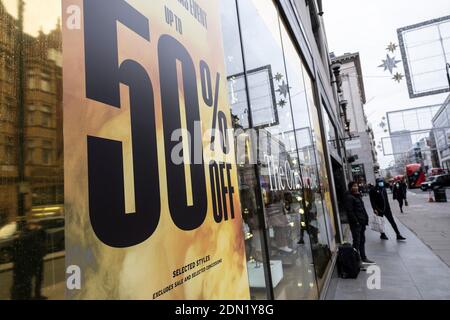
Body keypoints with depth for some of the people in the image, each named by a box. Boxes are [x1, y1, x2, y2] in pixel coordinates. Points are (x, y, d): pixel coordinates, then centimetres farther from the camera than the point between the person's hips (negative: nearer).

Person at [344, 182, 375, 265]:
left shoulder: (358, 196, 16)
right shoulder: (349, 197, -13)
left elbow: (362, 209, 19)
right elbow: (350, 211, -18)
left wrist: (365, 219, 12)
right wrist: (355, 221, -19)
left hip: (362, 222, 9)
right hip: (356, 223, -9)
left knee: (362, 240, 16)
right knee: (357, 242, -4)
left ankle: (363, 258, 25)